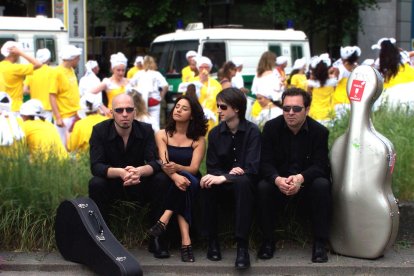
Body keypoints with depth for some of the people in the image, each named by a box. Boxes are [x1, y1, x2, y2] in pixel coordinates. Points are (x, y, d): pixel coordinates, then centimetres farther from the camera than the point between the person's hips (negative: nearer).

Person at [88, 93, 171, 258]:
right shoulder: (99, 131, -12)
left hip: (139, 185, 2)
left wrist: (139, 171, -43)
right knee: (95, 183, -33)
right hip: (111, 184, -1)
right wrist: (120, 172, -43)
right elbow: (96, 166, -22)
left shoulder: (146, 130, -7)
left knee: (162, 182, -26)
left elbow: (155, 163, -17)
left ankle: (157, 238, -16)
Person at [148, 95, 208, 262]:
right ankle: (186, 241, -44)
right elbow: (164, 163, -12)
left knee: (187, 181, -36)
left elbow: (194, 168, -11)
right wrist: (175, 176, -36)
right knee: (182, 181, -35)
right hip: (168, 181, 0)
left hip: (192, 183, 0)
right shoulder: (162, 135, 3)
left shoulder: (198, 140, 1)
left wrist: (177, 167, -35)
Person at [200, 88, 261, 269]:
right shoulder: (215, 133, 0)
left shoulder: (252, 131, -12)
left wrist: (224, 178, -32)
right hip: (224, 181, 3)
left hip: (245, 182, -3)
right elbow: (212, 168, 1)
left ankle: (242, 246, -37)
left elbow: (252, 169, -20)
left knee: (243, 182, -38)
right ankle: (212, 240, -19)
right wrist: (230, 172, -21)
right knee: (207, 184, -30)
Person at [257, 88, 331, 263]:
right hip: (278, 181, 0)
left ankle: (319, 243, -22)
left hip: (307, 181, 0)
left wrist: (300, 178, -37)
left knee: (322, 185, -31)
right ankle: (267, 241, -13)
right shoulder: (271, 127, -5)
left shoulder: (319, 131, -7)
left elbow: (319, 165, -14)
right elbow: (265, 162, -11)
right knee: (262, 187, -30)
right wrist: (278, 180, -34)